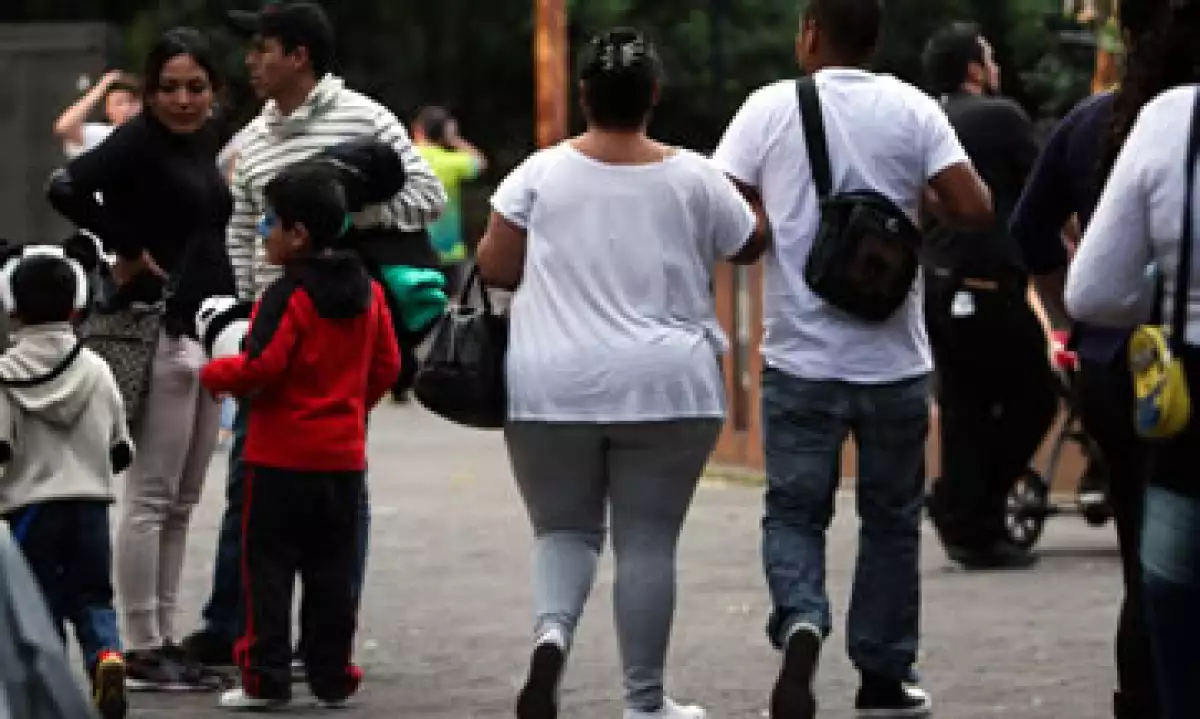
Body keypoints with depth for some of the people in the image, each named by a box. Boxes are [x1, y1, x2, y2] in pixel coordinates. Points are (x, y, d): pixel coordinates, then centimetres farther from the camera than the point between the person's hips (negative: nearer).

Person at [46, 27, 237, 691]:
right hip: (162, 332, -8)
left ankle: (164, 639, 17)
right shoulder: (138, 141, -11)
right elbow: (66, 188, -26)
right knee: (151, 499, -5)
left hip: (208, 329, 8)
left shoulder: (205, 141, 12)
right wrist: (128, 250, -16)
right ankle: (142, 650, -2)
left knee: (182, 504, 12)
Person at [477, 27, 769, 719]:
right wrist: (750, 190, 32)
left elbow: (495, 268, 0)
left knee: (566, 531, 12)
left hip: (553, 388, 0)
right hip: (666, 387, 0)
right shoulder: (692, 177, 0)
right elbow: (752, 245, 14)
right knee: (648, 541, 6)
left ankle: (553, 632, -17)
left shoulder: (541, 173, -2)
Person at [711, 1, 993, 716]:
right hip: (895, 360, 1)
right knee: (892, 518, 15)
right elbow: (975, 209, -10)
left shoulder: (770, 108, -4)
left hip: (800, 356, -1)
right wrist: (916, 200, 9)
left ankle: (800, 624, -18)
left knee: (795, 513, 10)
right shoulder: (912, 109, -3)